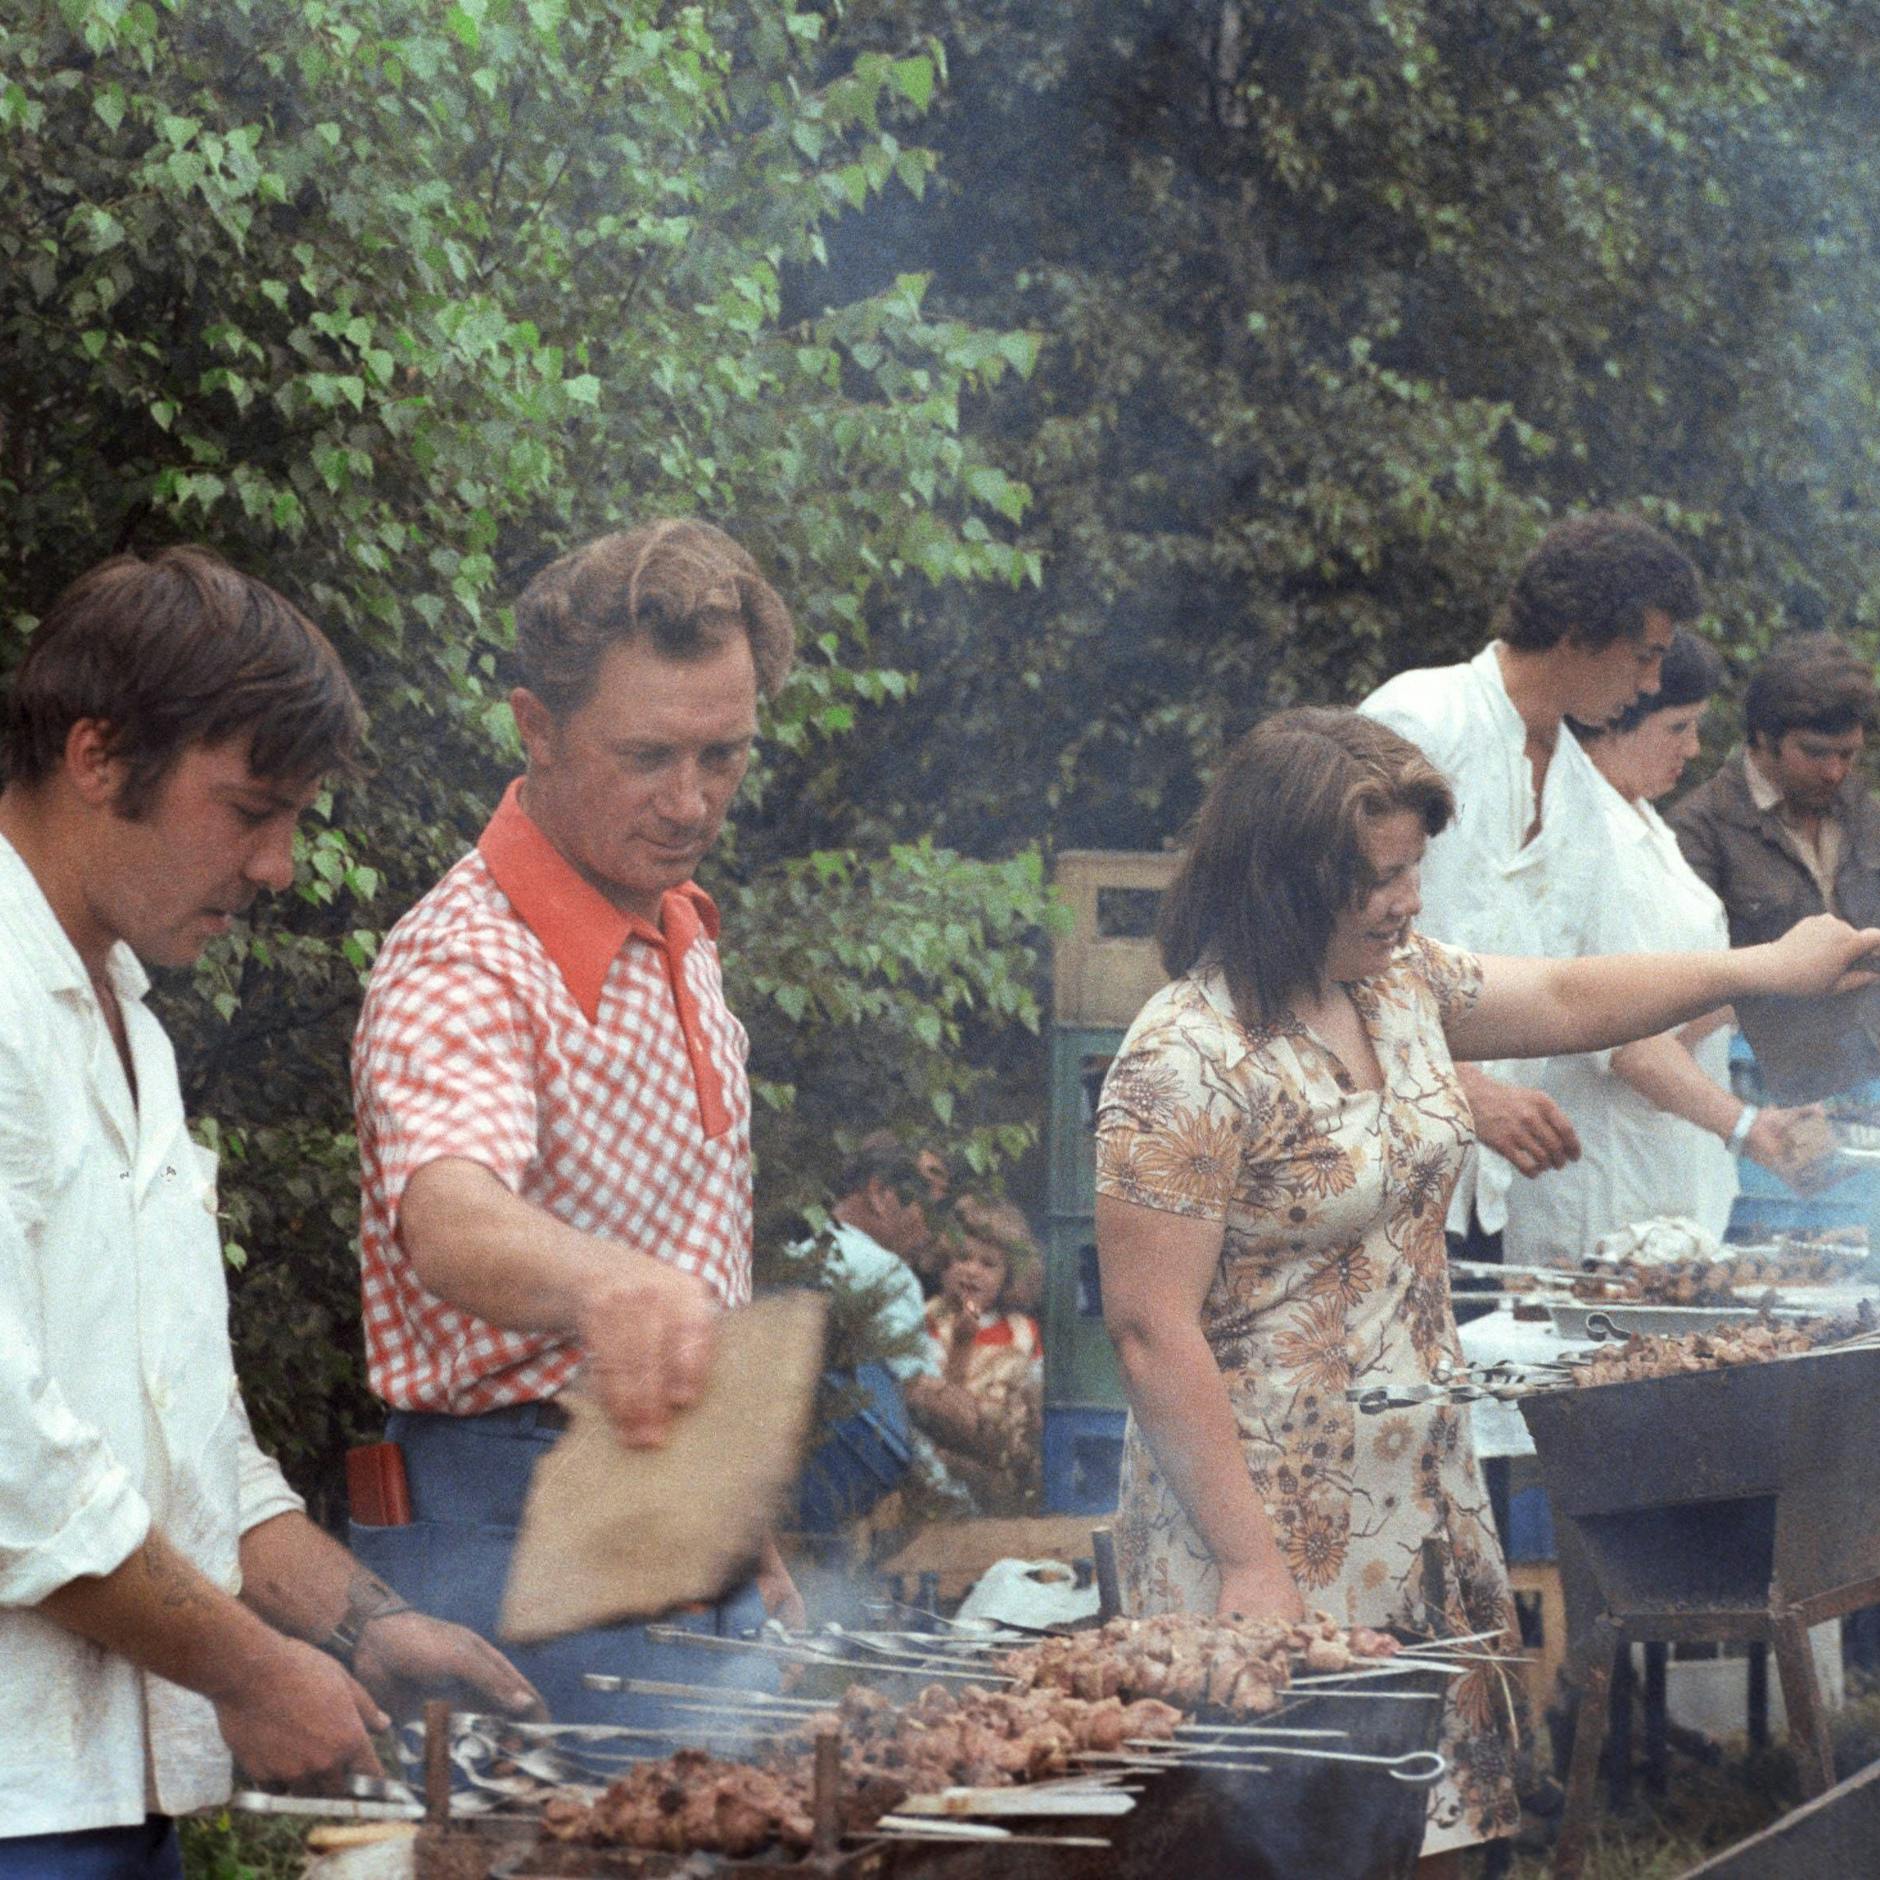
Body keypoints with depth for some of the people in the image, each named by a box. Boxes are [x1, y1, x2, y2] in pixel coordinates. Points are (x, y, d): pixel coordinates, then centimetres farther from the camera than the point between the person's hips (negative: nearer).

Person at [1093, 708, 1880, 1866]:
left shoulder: (1400, 981, 5)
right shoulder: (1188, 1067, -20)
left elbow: (1565, 1001, 25)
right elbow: (1152, 1332, -21)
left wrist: (1769, 968, 23)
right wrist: (1249, 1560, -20)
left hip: (1424, 1502, 8)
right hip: (1271, 1520, -8)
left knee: (1444, 1802, 10)